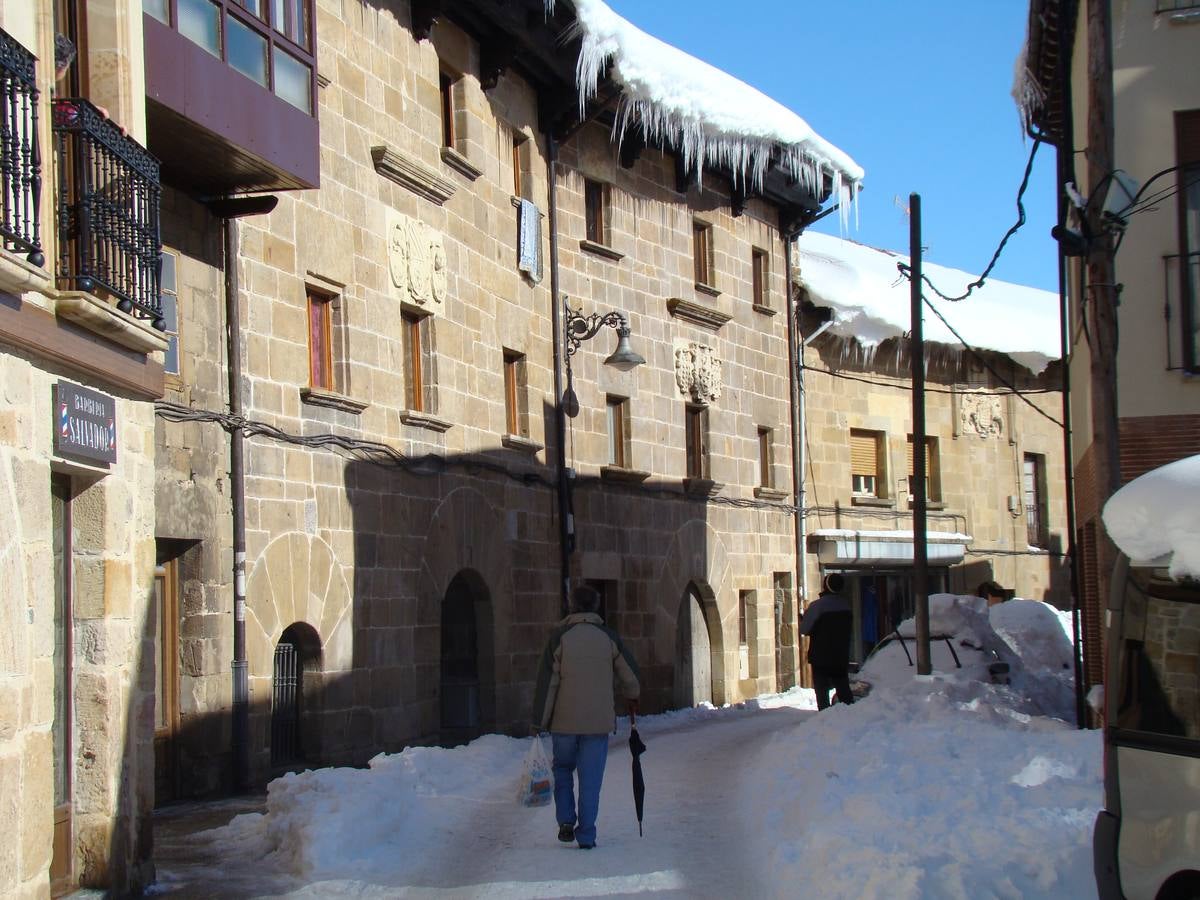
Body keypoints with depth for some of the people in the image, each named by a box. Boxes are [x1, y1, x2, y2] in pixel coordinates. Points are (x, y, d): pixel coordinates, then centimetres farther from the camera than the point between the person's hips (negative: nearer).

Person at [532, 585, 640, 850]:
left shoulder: (560, 637, -4)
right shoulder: (608, 637, 1)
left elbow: (547, 682, -6)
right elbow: (630, 673, 9)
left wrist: (540, 720, -1)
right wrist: (632, 698, 30)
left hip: (564, 720, 0)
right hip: (598, 720, 1)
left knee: (562, 769, 19)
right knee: (591, 778, 4)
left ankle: (566, 822, 5)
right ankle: (586, 835, 2)